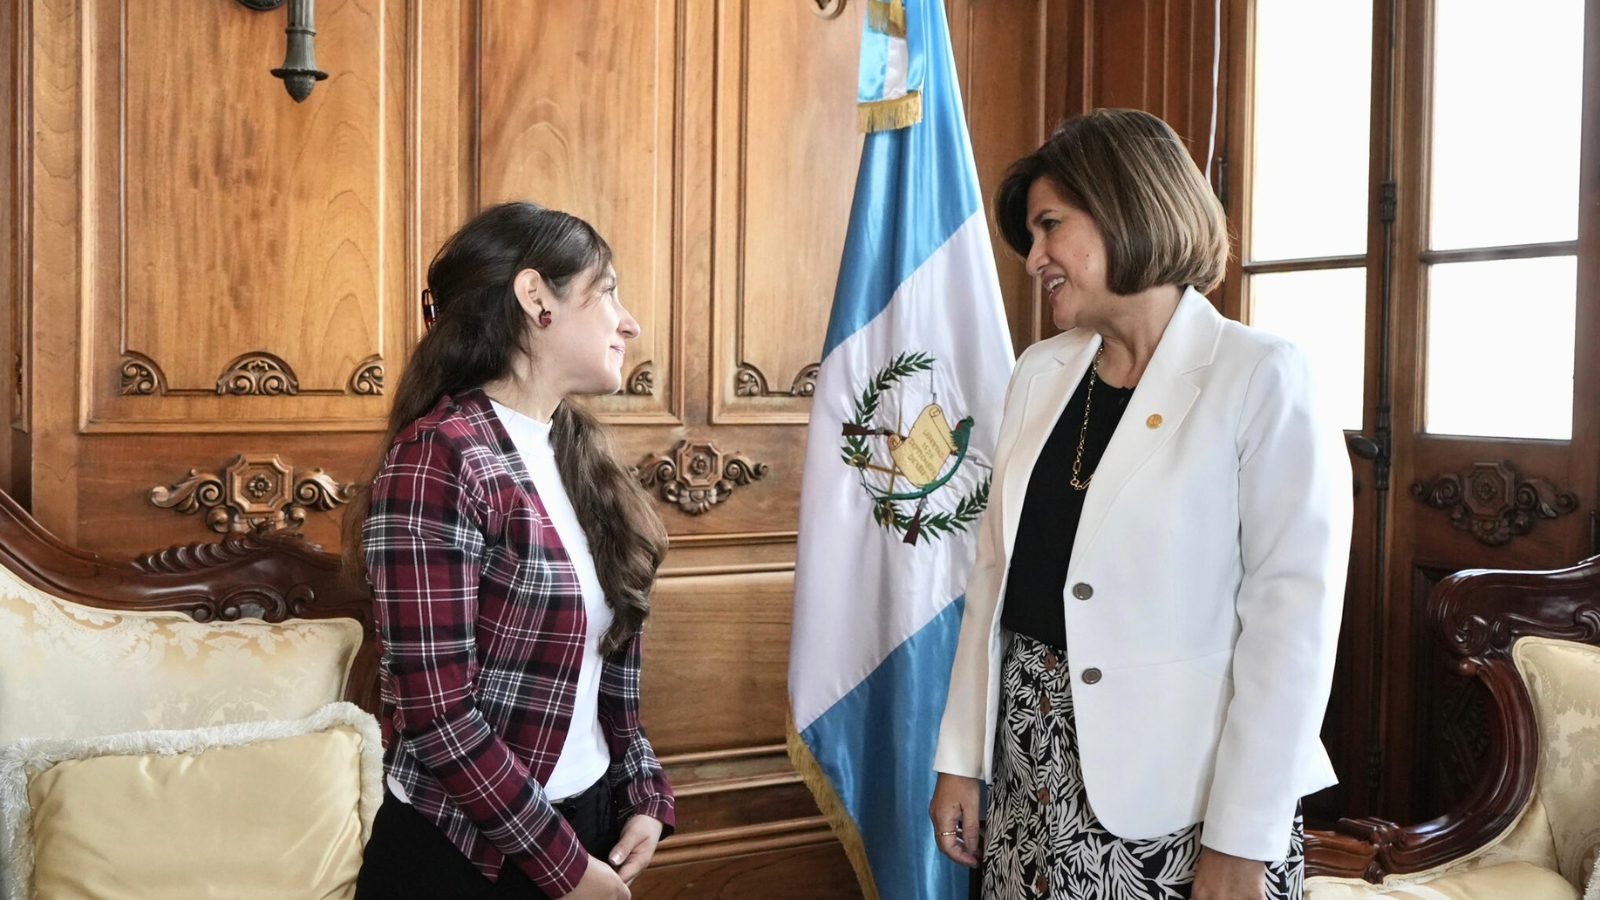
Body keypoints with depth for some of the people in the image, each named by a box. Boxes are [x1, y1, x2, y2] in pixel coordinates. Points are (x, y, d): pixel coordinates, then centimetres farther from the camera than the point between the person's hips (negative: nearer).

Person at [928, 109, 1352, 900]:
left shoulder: (1263, 380, -10)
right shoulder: (1039, 375, 7)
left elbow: (1293, 612, -15)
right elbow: (995, 572, 9)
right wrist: (961, 756, 8)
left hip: (1182, 788, -5)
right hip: (1033, 774, 5)